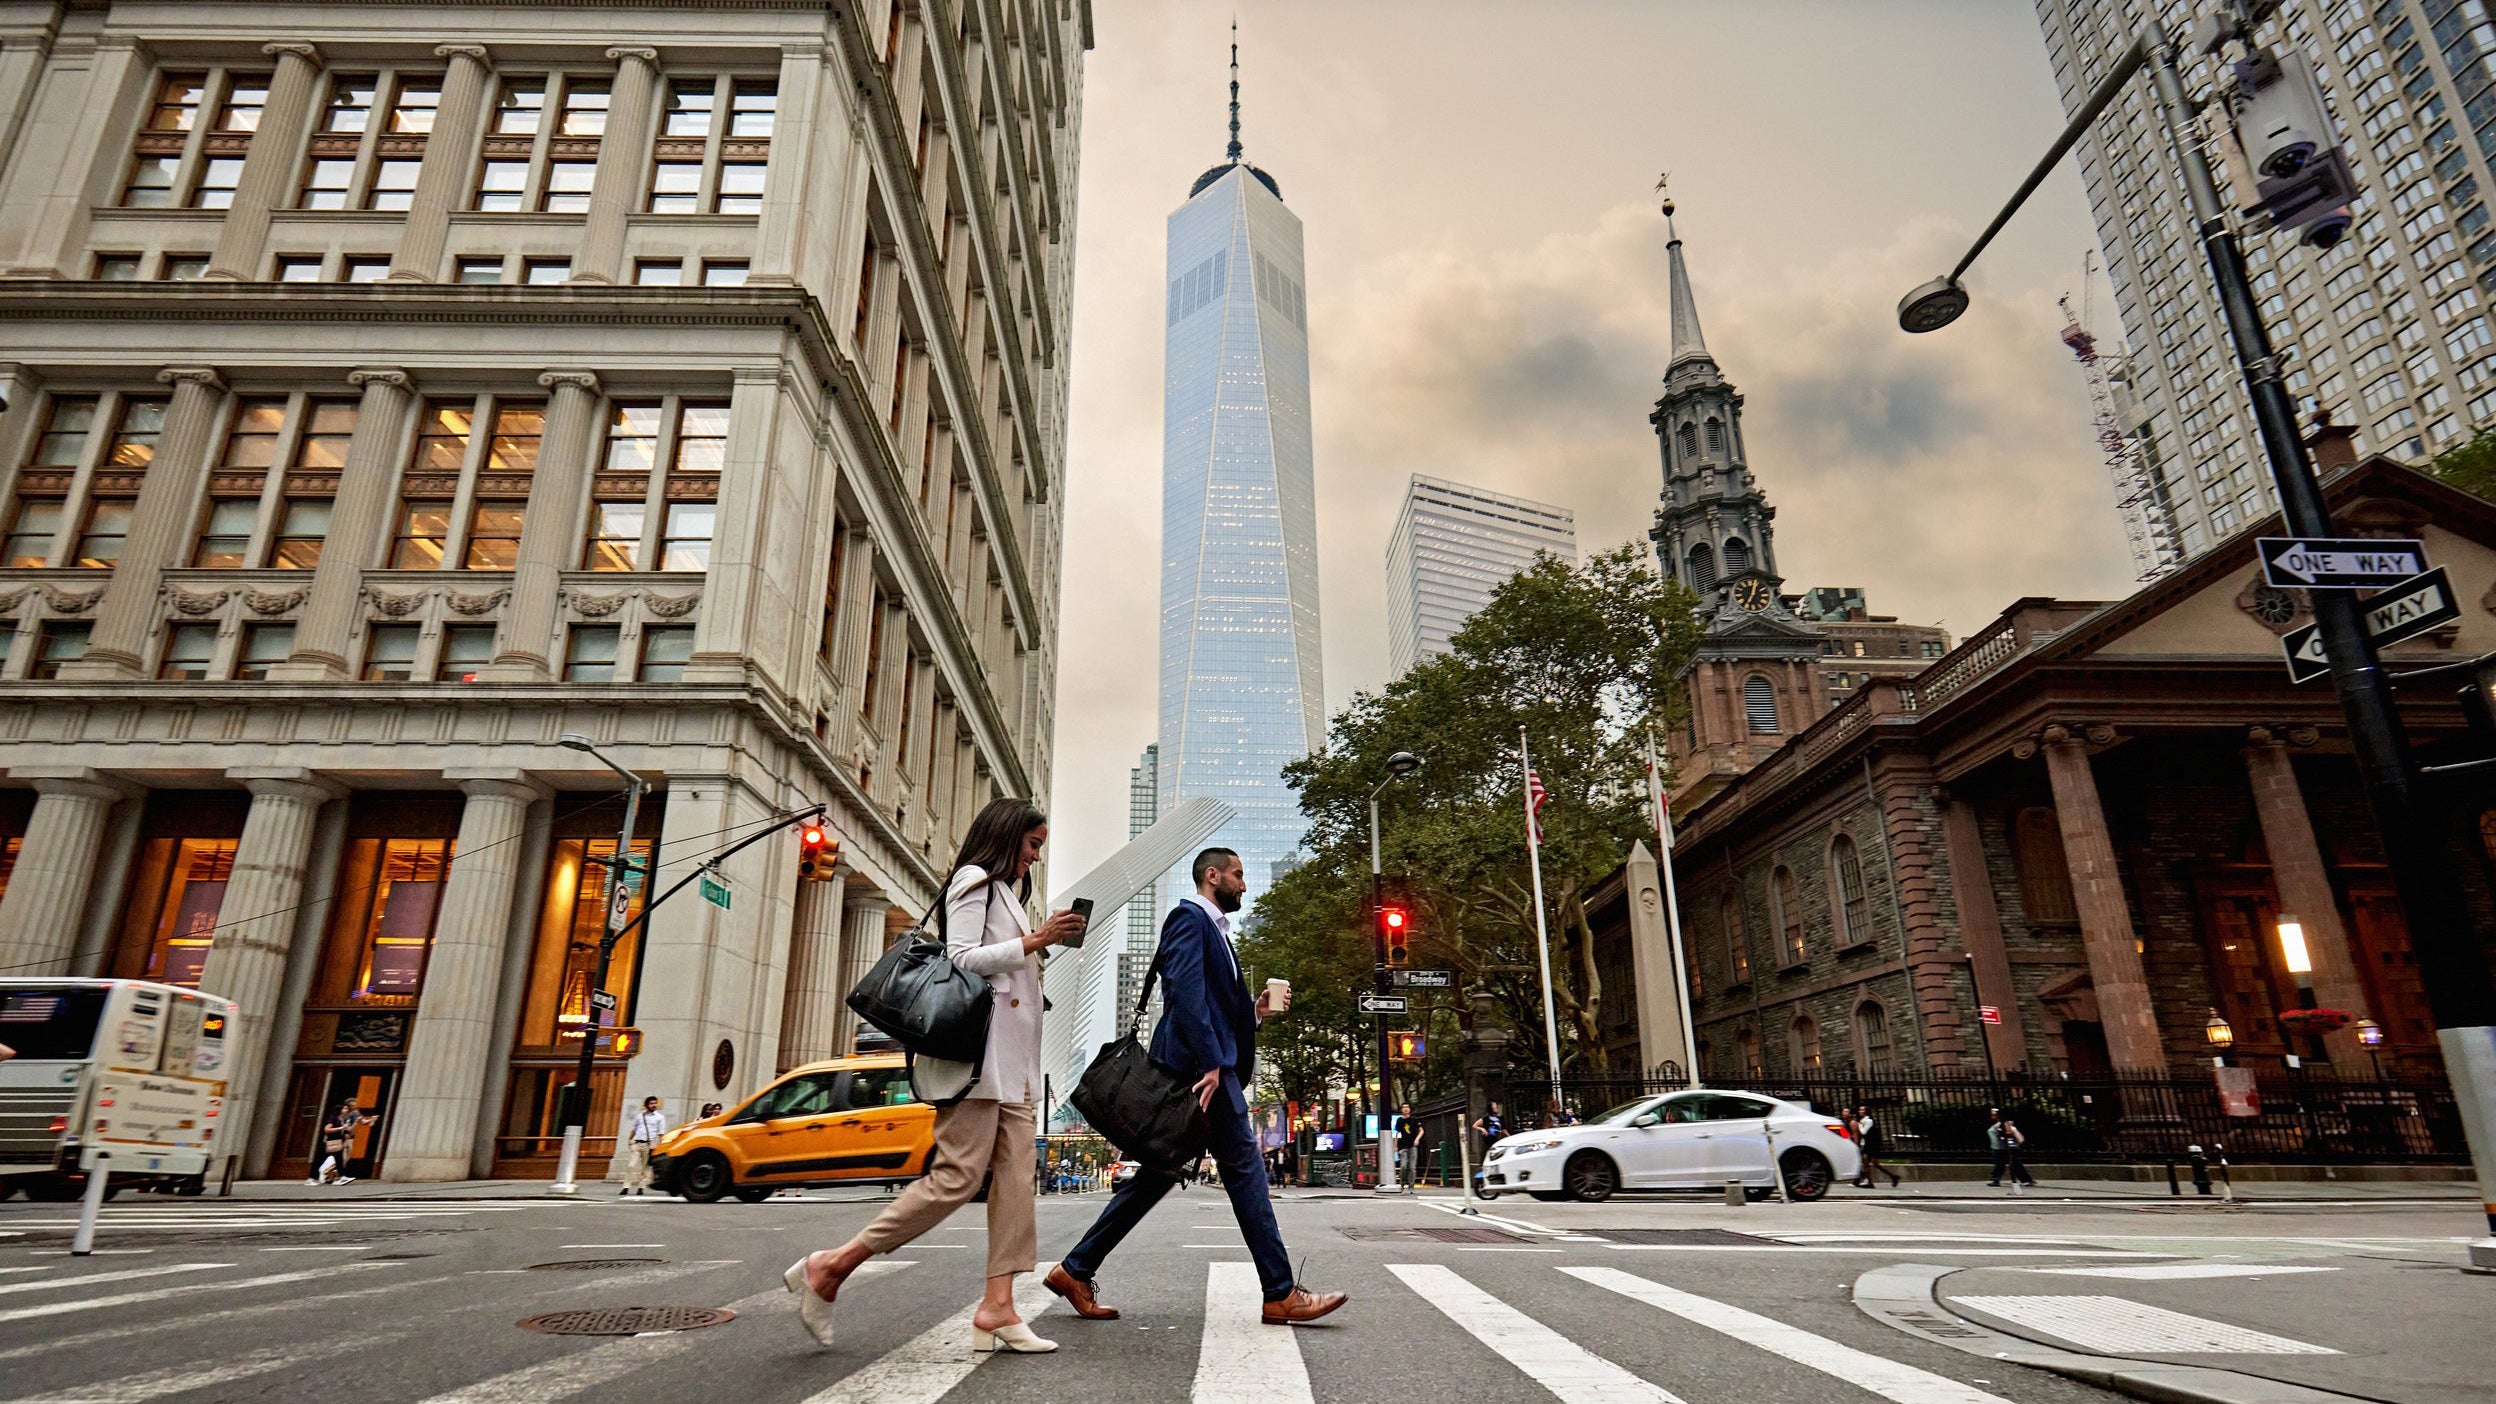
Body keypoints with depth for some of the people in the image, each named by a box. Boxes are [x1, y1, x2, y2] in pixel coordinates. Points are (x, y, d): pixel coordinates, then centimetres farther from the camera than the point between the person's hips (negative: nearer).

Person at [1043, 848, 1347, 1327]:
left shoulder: (1214, 930, 25)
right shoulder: (1189, 918, -5)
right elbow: (1185, 991, -19)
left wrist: (1254, 1013, 9)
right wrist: (1210, 1063, -25)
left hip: (1211, 1065, 10)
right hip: (1199, 1065, -10)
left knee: (1158, 1175, 10)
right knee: (1245, 1170, -5)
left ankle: (1076, 1270, 16)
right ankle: (1281, 1295, 1)